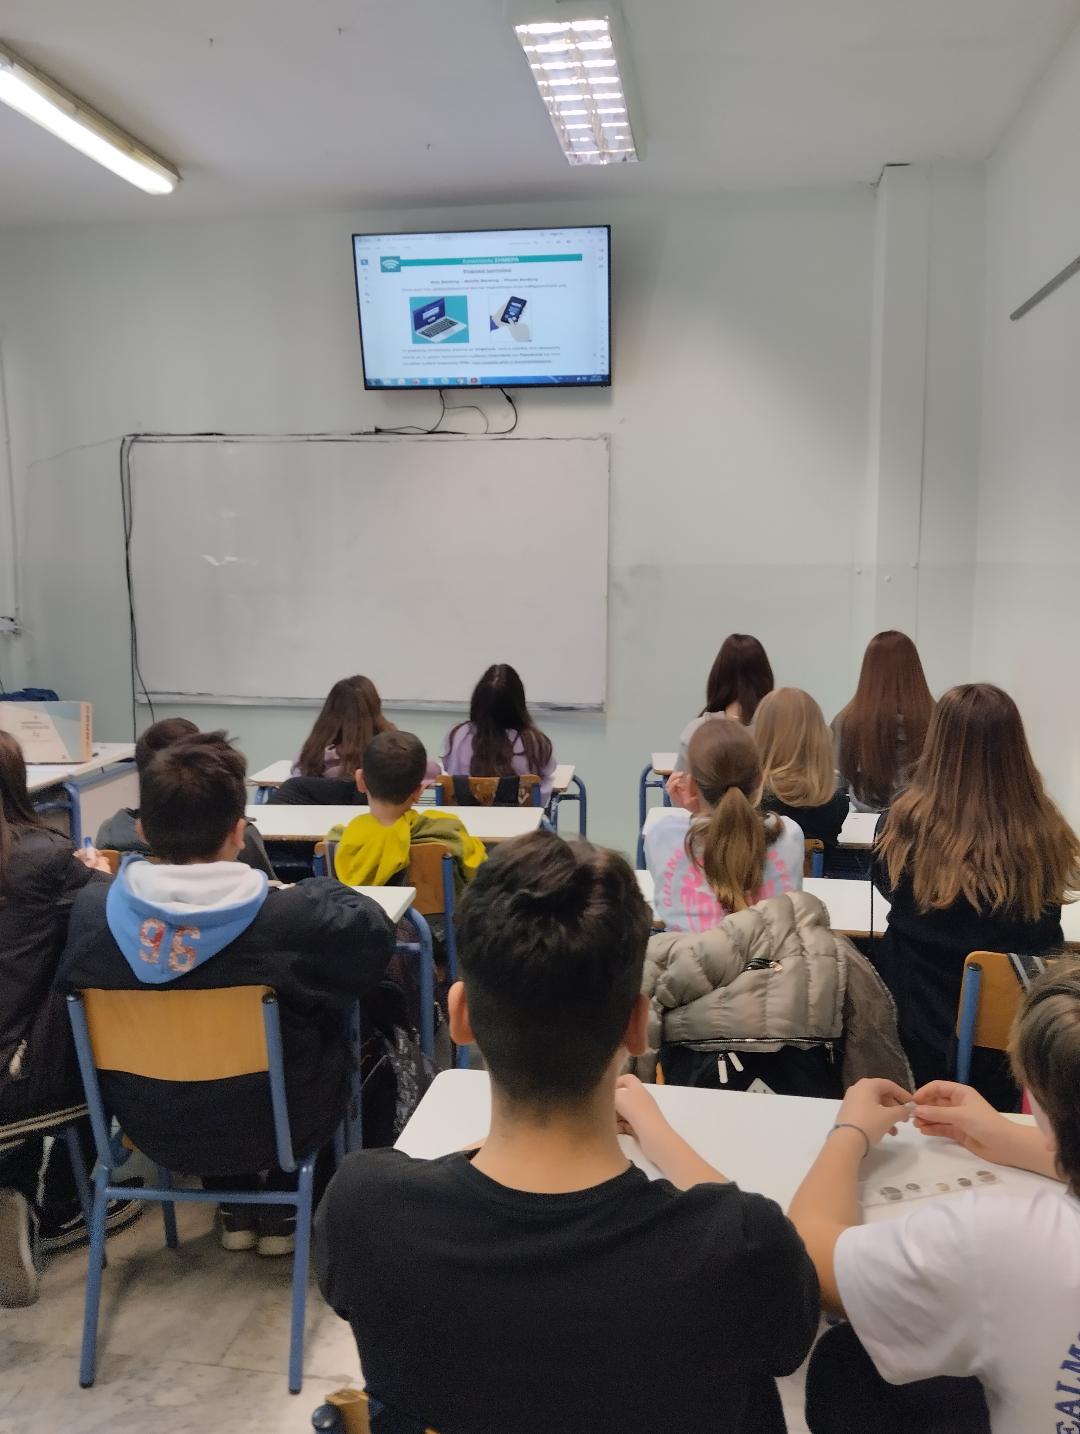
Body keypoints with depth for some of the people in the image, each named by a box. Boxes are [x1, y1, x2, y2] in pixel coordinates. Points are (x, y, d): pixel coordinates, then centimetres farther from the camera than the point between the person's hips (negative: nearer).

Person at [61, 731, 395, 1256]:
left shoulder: (92, 908, -21)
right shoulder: (291, 916, -31)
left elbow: (72, 985, 2)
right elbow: (376, 930, -12)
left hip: (152, 1126, 3)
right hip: (274, 1126, -3)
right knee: (333, 1028, 26)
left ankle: (236, 1209, 35)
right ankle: (280, 1210, 32)